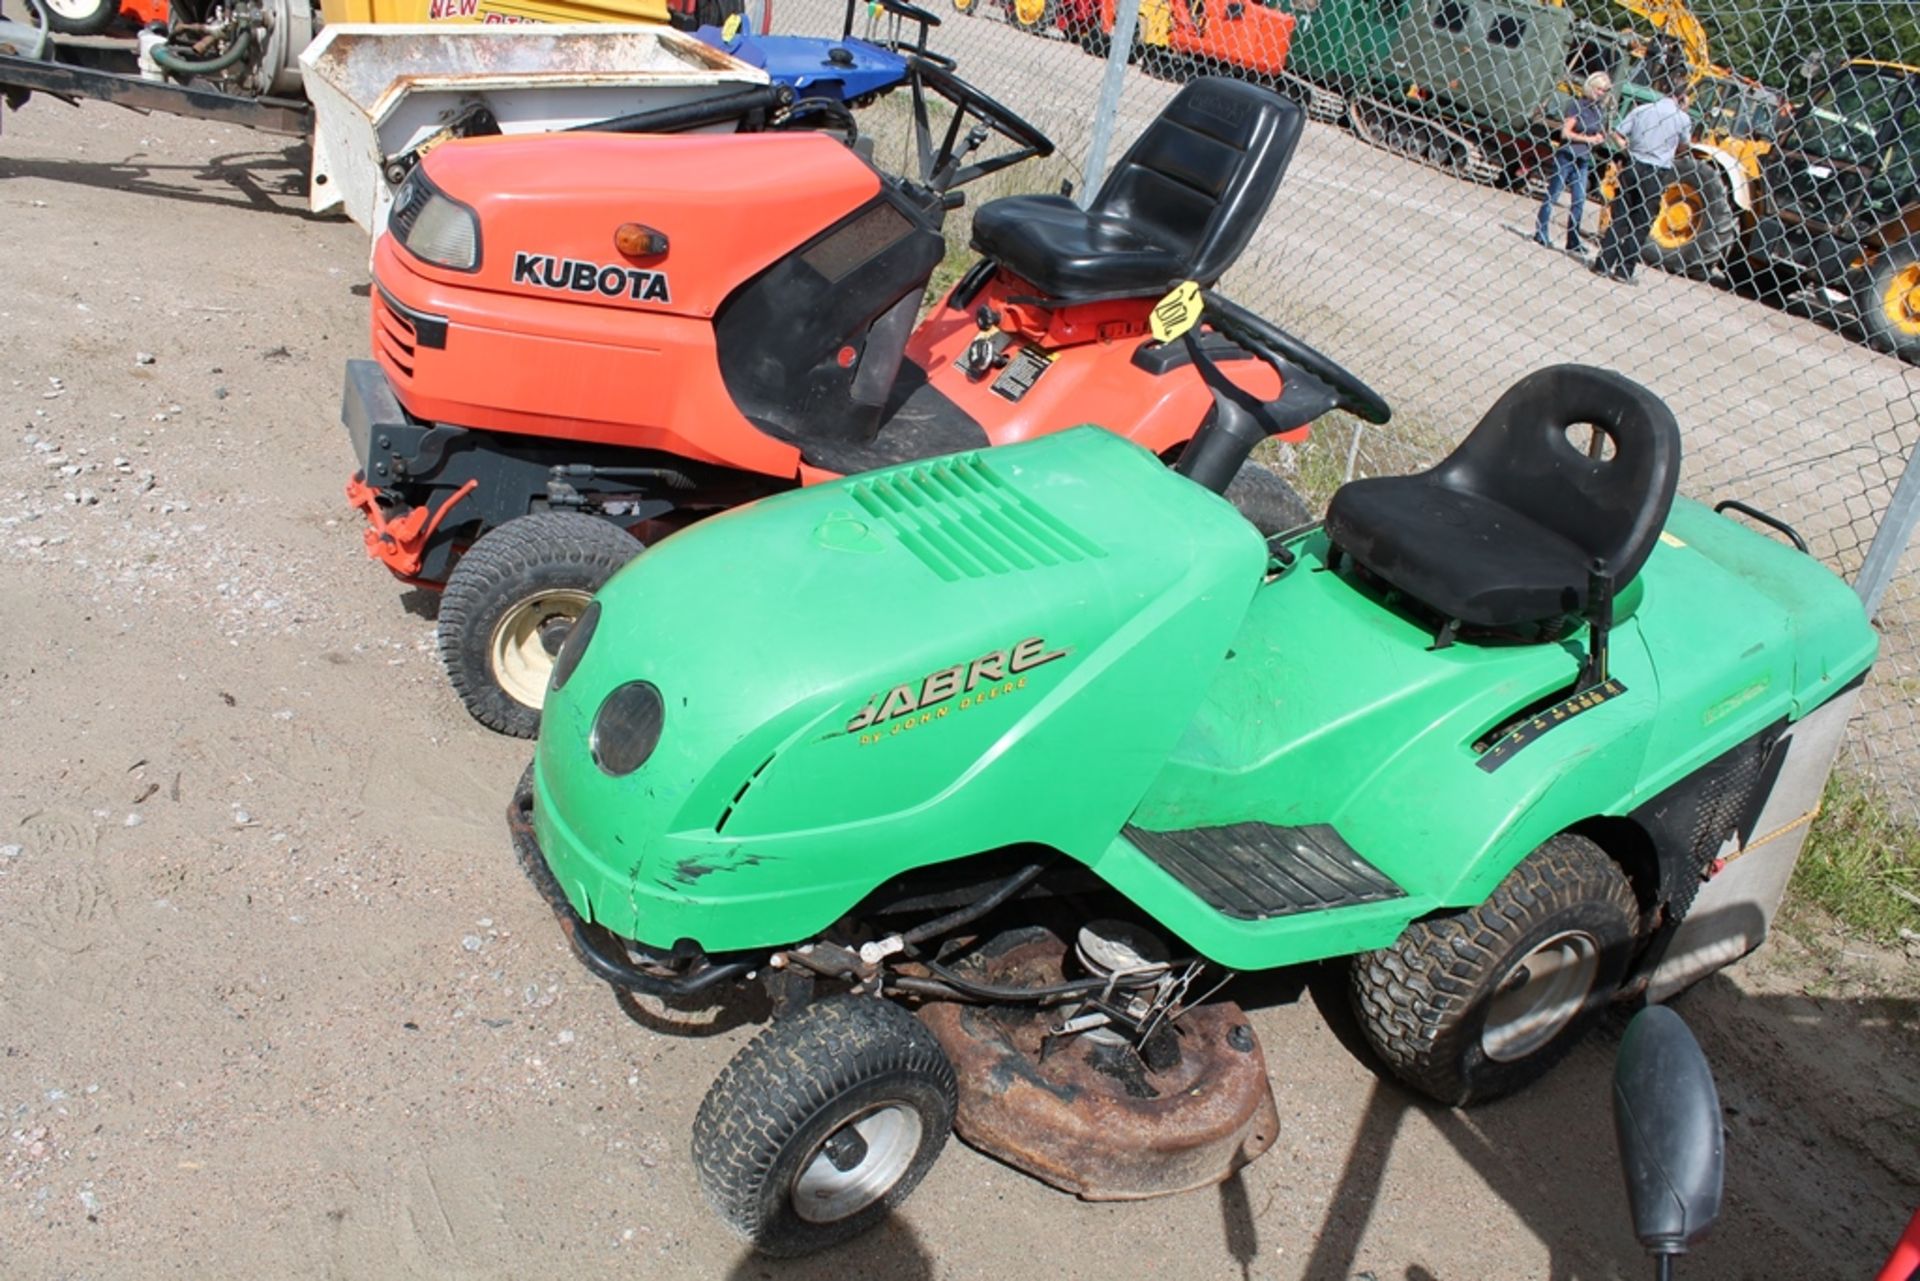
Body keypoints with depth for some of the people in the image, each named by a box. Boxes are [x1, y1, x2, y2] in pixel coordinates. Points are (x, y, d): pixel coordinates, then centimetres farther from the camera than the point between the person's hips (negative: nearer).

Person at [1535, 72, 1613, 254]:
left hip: (1583, 161, 6)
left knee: (1579, 201, 2)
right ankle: (1541, 233, 6)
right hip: (1566, 157, -6)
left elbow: (1601, 135, 22)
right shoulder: (1577, 105, -7)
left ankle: (1573, 241, 5)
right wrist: (1588, 139, -10)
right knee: (1552, 196, 0)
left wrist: (1601, 137, -1)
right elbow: (1566, 132, -12)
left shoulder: (1601, 111, 12)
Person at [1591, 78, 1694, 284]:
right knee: (1640, 225, 4)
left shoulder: (1642, 110, 4)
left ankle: (1602, 264, 6)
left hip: (1633, 168, 3)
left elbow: (1617, 135, 1)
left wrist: (1630, 150, 12)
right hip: (1657, 174, -3)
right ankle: (1624, 271, 4)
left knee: (1619, 219, 9)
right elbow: (1683, 146, 11)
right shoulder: (1682, 118, -3)